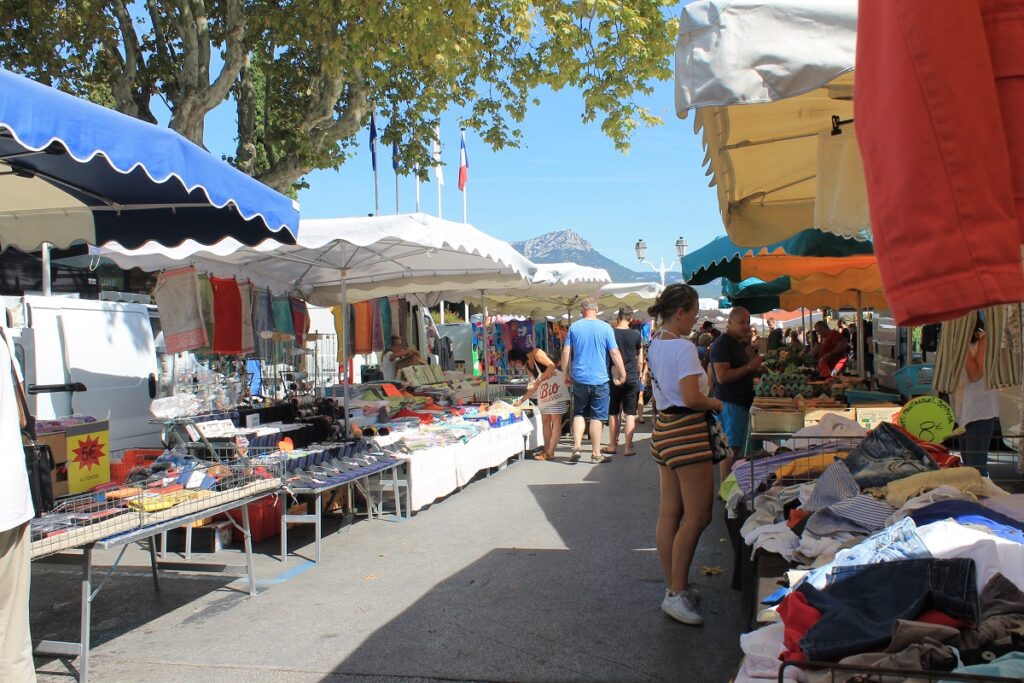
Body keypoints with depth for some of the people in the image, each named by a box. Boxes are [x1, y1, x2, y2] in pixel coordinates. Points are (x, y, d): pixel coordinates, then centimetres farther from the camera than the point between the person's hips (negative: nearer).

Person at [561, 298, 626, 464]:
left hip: (579, 379, 2)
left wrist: (566, 375, 11)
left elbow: (566, 353, 1)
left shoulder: (574, 327, 2)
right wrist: (622, 374, 6)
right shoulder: (605, 328, -4)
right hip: (600, 379, -2)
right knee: (597, 417, 5)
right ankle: (596, 453, 10)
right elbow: (615, 353, -5)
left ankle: (576, 447, 2)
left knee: (579, 413, 14)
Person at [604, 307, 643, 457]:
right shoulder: (636, 334, -5)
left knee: (613, 413, 11)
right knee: (630, 413, 3)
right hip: (631, 378, -1)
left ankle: (612, 445, 16)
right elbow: (640, 359, 5)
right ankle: (628, 447, 2)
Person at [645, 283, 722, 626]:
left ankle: (674, 587, 21)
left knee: (669, 513, 12)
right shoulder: (684, 347, -16)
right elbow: (692, 398, -23)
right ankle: (677, 594, 0)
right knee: (698, 515, -4)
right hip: (686, 431, -10)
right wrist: (715, 403, -4)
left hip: (663, 427, 10)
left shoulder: (654, 346, 12)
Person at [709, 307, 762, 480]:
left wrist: (755, 368, 12)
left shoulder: (738, 343, 18)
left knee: (735, 447, 11)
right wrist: (749, 367, -20)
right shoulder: (722, 344, -13)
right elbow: (722, 376, -22)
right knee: (730, 448, -8)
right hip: (730, 403, -10)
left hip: (742, 402, 10)